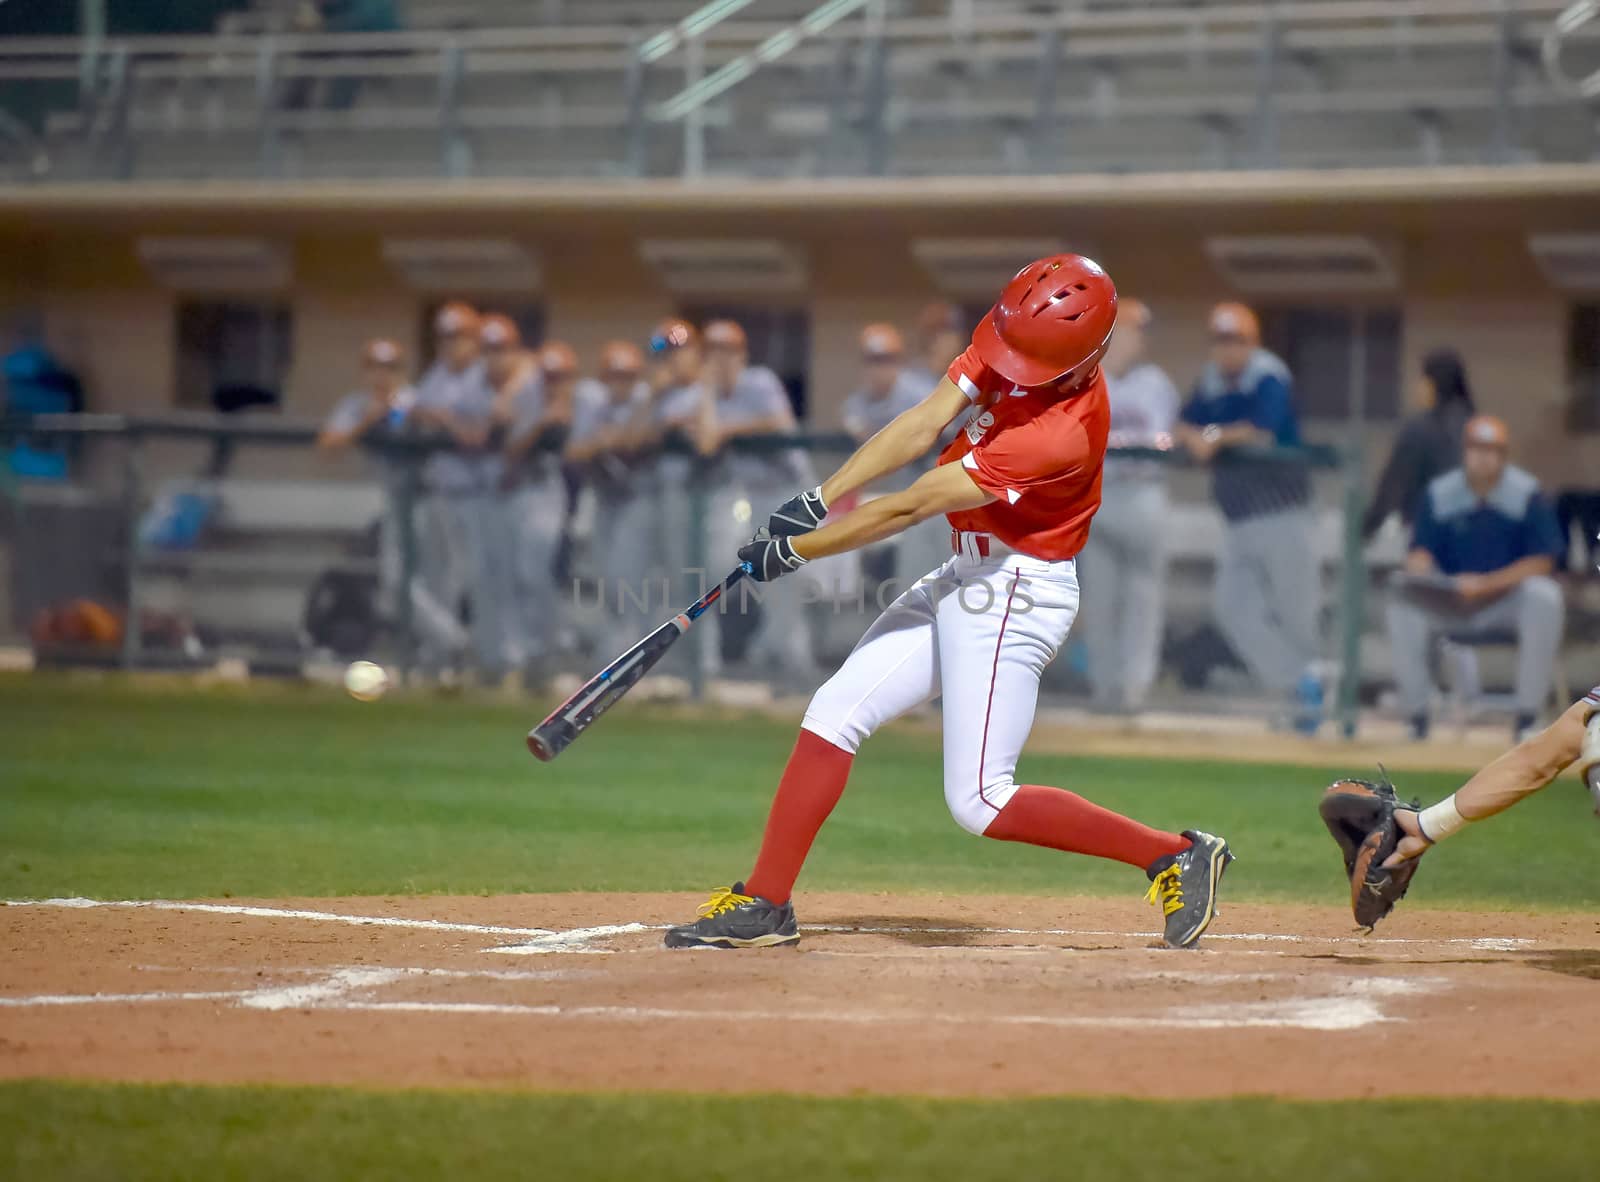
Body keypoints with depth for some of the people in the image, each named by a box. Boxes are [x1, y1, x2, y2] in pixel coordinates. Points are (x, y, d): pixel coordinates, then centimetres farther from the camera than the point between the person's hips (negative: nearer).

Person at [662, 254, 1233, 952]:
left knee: (980, 803, -9)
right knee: (834, 713, 7)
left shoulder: (1061, 431, -30)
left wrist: (794, 551, -19)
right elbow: (922, 426, -7)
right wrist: (819, 501, -18)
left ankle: (1176, 856, -1)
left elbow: (909, 508, -25)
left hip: (1015, 597, -9)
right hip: (965, 579, 9)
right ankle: (763, 905, 12)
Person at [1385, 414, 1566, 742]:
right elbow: (1421, 551, -1)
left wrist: (1486, 584, -25)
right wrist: (1419, 574, -27)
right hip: (1448, 601, 2)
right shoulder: (1438, 494, -1)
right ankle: (1416, 717, -16)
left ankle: (1527, 720, -27)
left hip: (1509, 596, -2)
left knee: (1545, 597, -33)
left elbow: (1542, 562, -13)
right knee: (1403, 604, -25)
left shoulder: (1527, 494, -8)